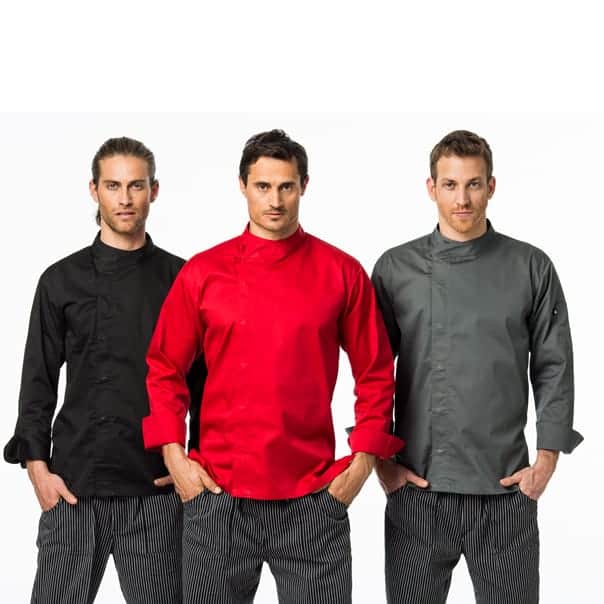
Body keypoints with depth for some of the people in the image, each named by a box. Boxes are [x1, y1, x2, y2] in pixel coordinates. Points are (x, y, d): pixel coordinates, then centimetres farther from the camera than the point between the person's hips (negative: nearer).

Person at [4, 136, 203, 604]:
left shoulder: (180, 279, 5)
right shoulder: (62, 280, 6)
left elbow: (203, 379, 8)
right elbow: (38, 382, 7)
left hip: (157, 488, 0)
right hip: (74, 485, 0)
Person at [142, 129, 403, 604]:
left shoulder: (342, 273, 2)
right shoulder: (203, 273, 3)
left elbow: (376, 374, 7)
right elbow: (164, 369, 8)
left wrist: (363, 460, -1)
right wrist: (174, 456, -1)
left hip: (313, 498, 0)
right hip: (217, 494, 1)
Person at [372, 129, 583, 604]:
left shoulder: (531, 268, 3)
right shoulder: (396, 269, 2)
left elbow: (553, 369, 5)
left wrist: (547, 459, -1)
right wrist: (380, 458, 1)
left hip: (506, 488, 0)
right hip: (417, 487, 0)